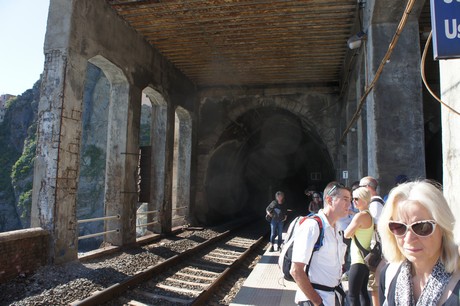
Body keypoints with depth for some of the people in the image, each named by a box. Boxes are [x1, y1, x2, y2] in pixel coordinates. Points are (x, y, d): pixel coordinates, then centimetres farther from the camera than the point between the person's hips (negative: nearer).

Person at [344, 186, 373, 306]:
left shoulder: (360, 216, -17)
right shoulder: (370, 215, 10)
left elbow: (346, 234, -11)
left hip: (359, 261, -10)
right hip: (366, 259, 10)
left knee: (353, 295, -5)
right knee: (363, 292, 18)